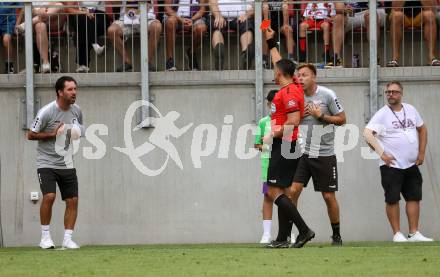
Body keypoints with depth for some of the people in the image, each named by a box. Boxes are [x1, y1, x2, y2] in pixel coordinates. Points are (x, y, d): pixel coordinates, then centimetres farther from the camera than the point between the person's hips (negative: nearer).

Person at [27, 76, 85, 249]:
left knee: (72, 200, -2)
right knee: (49, 196, -20)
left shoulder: (76, 110, 3)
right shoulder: (47, 112, -15)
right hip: (47, 163, -6)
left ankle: (67, 239, 6)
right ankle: (45, 236, -6)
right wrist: (52, 134, -19)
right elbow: (30, 135, -8)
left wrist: (78, 133, -2)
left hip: (67, 164, 6)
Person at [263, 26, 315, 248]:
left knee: (274, 192, -12)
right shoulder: (293, 88, 14)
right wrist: (271, 42, 39)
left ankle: (304, 230, -18)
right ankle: (283, 238, 8)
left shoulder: (288, 93, -15)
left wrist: (273, 134, -14)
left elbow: (293, 121, -24)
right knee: (281, 192, 9)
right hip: (287, 147, 10)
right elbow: (279, 63, 31)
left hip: (284, 146, -10)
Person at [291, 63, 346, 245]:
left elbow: (342, 119, -2)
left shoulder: (327, 95, -7)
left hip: (324, 154, -3)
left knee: (329, 196, 3)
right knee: (293, 191, -10)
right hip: (302, 153, 3)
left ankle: (336, 235, 19)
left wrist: (321, 116, -14)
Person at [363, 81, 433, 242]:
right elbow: (367, 133, -17)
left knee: (414, 197, 5)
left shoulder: (410, 110, 8)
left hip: (411, 164, 5)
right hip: (391, 165, -5)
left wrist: (421, 152, 13)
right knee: (392, 199, -3)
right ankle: (397, 234, 4)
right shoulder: (382, 114, -8)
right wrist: (381, 153, -21)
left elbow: (422, 129, 21)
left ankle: (414, 233, 11)